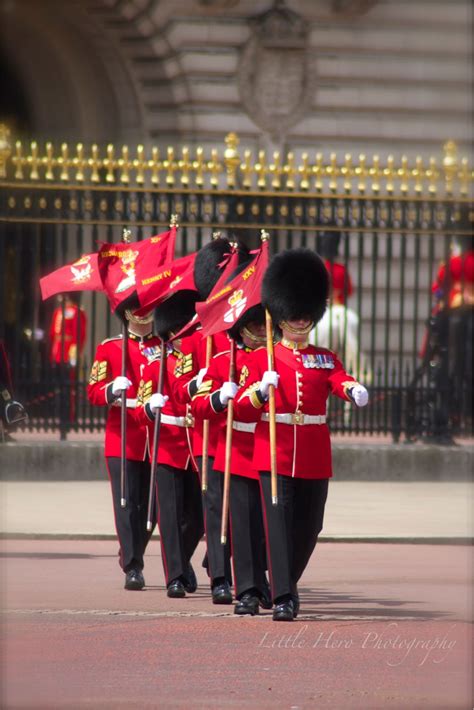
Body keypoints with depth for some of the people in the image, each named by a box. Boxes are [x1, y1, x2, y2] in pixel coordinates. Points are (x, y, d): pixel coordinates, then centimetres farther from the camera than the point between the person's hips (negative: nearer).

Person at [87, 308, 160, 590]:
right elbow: (94, 391, 5)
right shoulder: (110, 348, 8)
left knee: (151, 504, 4)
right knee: (127, 502, -9)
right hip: (123, 437, -2)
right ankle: (133, 568, -9)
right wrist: (112, 390, -17)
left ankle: (132, 556, 23)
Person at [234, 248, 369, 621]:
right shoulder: (262, 359, 4)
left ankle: (287, 581, 31)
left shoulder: (325, 359, 11)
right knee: (278, 520, -13)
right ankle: (283, 596, -17)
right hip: (274, 453, -3)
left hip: (314, 456, 3)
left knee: (308, 526, 8)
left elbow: (342, 380, -11)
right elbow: (242, 410, -1)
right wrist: (261, 389, -22)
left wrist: (355, 390, -35)